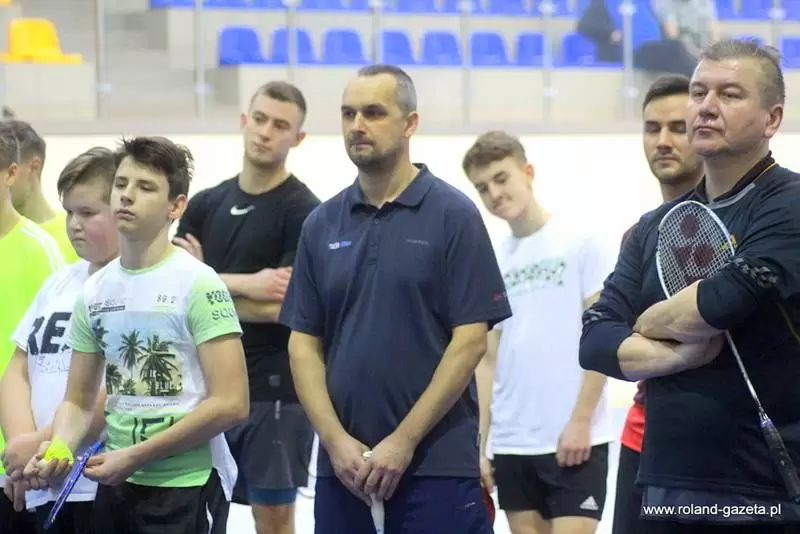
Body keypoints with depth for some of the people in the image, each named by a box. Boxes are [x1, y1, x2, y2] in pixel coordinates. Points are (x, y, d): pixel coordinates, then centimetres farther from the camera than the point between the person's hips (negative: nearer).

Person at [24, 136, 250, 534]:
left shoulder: (197, 284, -11)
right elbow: (79, 400, 12)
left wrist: (135, 456, -16)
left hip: (183, 486, -6)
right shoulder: (94, 291, 7)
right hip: (115, 484, 6)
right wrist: (59, 448, -10)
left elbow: (230, 405, -17)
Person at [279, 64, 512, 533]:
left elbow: (470, 341, -7)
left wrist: (404, 441, -12)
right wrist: (336, 440, -4)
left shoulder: (453, 215, -3)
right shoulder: (323, 225, 10)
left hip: (438, 463, -4)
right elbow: (304, 344, 9)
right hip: (342, 466, 4)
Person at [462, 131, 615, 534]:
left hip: (575, 440, -5)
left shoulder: (579, 243, -2)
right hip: (511, 444, 5)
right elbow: (488, 360, 13)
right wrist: (481, 443, 7)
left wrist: (579, 421, -12)